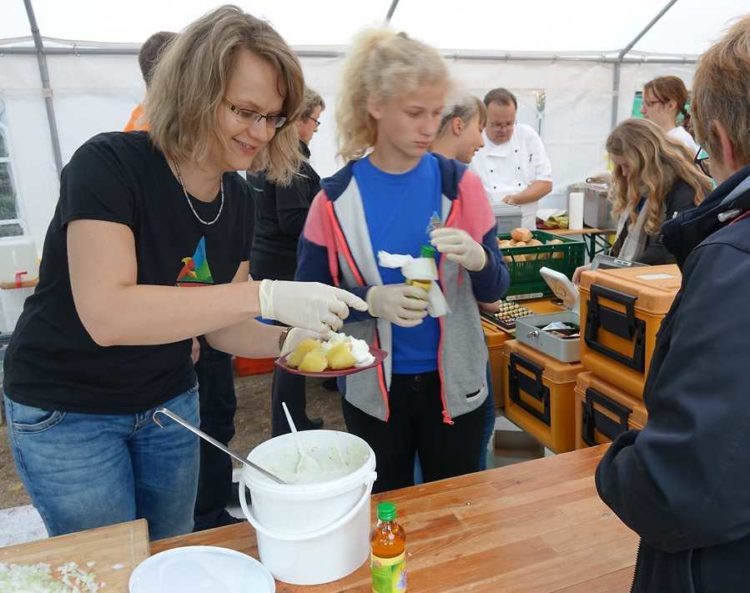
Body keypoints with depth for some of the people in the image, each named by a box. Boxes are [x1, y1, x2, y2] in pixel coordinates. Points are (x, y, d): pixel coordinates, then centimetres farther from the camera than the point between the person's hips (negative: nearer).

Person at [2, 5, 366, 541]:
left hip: (170, 402, 6)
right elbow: (105, 315, -36)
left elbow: (219, 322, -1)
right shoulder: (110, 164, -23)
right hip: (67, 412, -5)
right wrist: (267, 295, -41)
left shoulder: (236, 195, -4)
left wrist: (285, 341, -21)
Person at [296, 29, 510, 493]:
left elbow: (496, 290, -2)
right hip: (372, 386, 0)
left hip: (454, 380, 1)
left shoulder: (459, 183, -6)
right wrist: (372, 301, -24)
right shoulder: (336, 198, -9)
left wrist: (477, 258, -24)